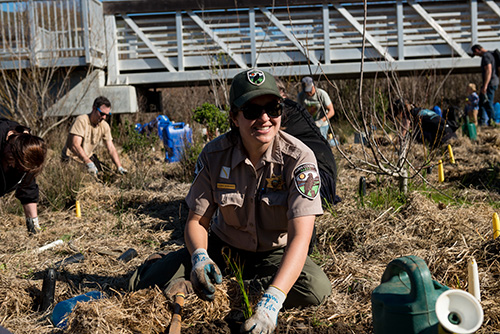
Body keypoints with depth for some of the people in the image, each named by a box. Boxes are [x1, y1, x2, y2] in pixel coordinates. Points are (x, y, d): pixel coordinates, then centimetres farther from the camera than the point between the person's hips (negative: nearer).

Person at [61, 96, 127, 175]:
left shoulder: (105, 126, -2)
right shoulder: (81, 120, -20)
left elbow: (111, 149, -2)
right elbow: (75, 145, -30)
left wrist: (119, 167, -18)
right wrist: (89, 163, -42)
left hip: (88, 158, 6)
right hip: (71, 158, -6)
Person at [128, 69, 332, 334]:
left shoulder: (299, 158, -25)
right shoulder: (214, 154, -16)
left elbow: (300, 237, -33)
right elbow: (197, 221, -11)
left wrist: (271, 302, -47)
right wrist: (200, 256, -36)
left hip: (275, 255, 0)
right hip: (223, 246, 1)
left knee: (317, 289, -31)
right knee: (149, 285, -18)